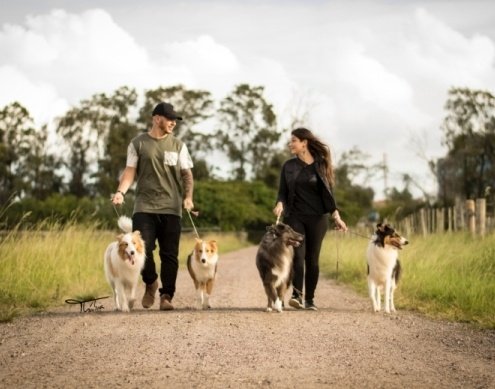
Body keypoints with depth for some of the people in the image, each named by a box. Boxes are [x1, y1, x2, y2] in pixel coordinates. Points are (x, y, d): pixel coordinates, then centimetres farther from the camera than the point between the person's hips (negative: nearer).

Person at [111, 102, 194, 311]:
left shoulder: (178, 145, 11)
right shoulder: (138, 143, 8)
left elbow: (187, 174, 8)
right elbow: (130, 171, 5)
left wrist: (188, 196, -8)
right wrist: (121, 191, -12)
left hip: (171, 208, 1)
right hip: (144, 207, -1)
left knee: (169, 254, -1)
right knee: (142, 249, -9)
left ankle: (166, 296, 7)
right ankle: (150, 283, 18)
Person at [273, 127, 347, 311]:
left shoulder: (320, 165, 3)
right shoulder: (289, 166, 8)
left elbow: (327, 193, 6)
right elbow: (282, 192, 6)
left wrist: (336, 216, -3)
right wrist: (280, 204, -16)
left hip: (317, 218, -1)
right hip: (294, 217, 1)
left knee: (312, 259, 1)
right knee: (297, 256, -15)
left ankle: (309, 299, 8)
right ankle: (296, 295, -22)